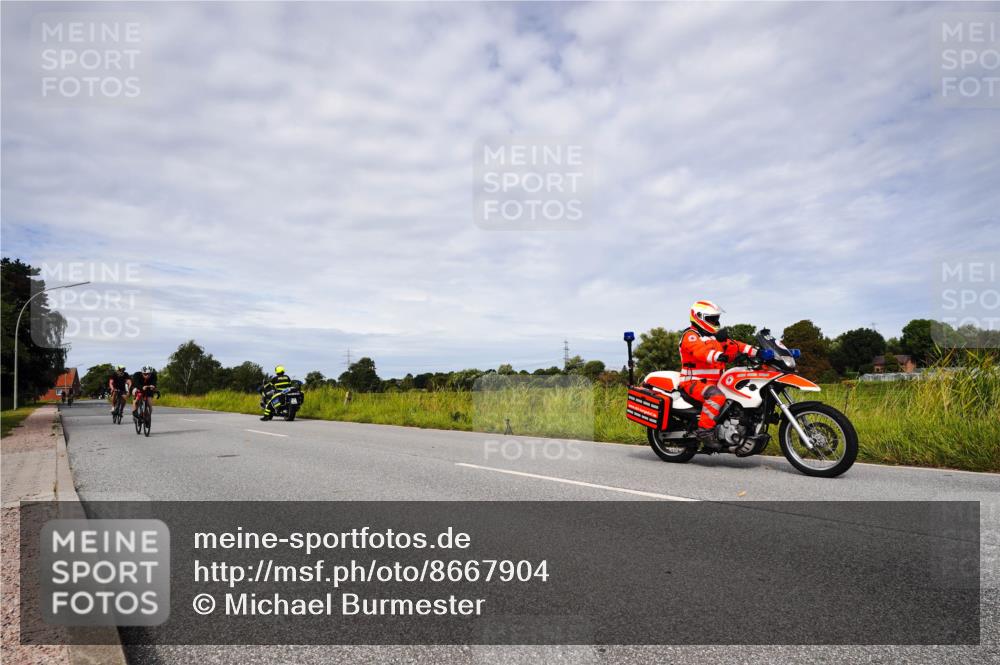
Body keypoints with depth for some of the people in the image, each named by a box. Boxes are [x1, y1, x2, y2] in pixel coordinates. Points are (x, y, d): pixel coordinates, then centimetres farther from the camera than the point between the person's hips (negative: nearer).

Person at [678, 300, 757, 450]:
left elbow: (733, 346, 10)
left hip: (714, 382, 9)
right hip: (694, 382, -9)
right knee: (716, 396, -35)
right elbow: (699, 350, -27)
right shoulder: (690, 335, -7)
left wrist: (754, 351, -6)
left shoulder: (716, 337, 22)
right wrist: (717, 356, -44)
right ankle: (704, 430, -30)